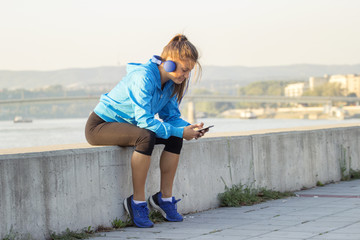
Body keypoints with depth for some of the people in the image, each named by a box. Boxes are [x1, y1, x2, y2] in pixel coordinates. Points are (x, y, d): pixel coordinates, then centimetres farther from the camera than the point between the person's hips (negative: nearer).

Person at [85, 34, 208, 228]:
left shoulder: (170, 82, 1)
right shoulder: (143, 77, -27)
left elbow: (171, 116, 5)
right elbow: (144, 120, -32)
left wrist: (188, 127, -16)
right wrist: (180, 132, -31)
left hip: (127, 125, 9)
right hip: (99, 125, -9)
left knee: (174, 137, -7)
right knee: (146, 137, -35)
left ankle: (165, 197, -1)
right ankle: (137, 202, -25)